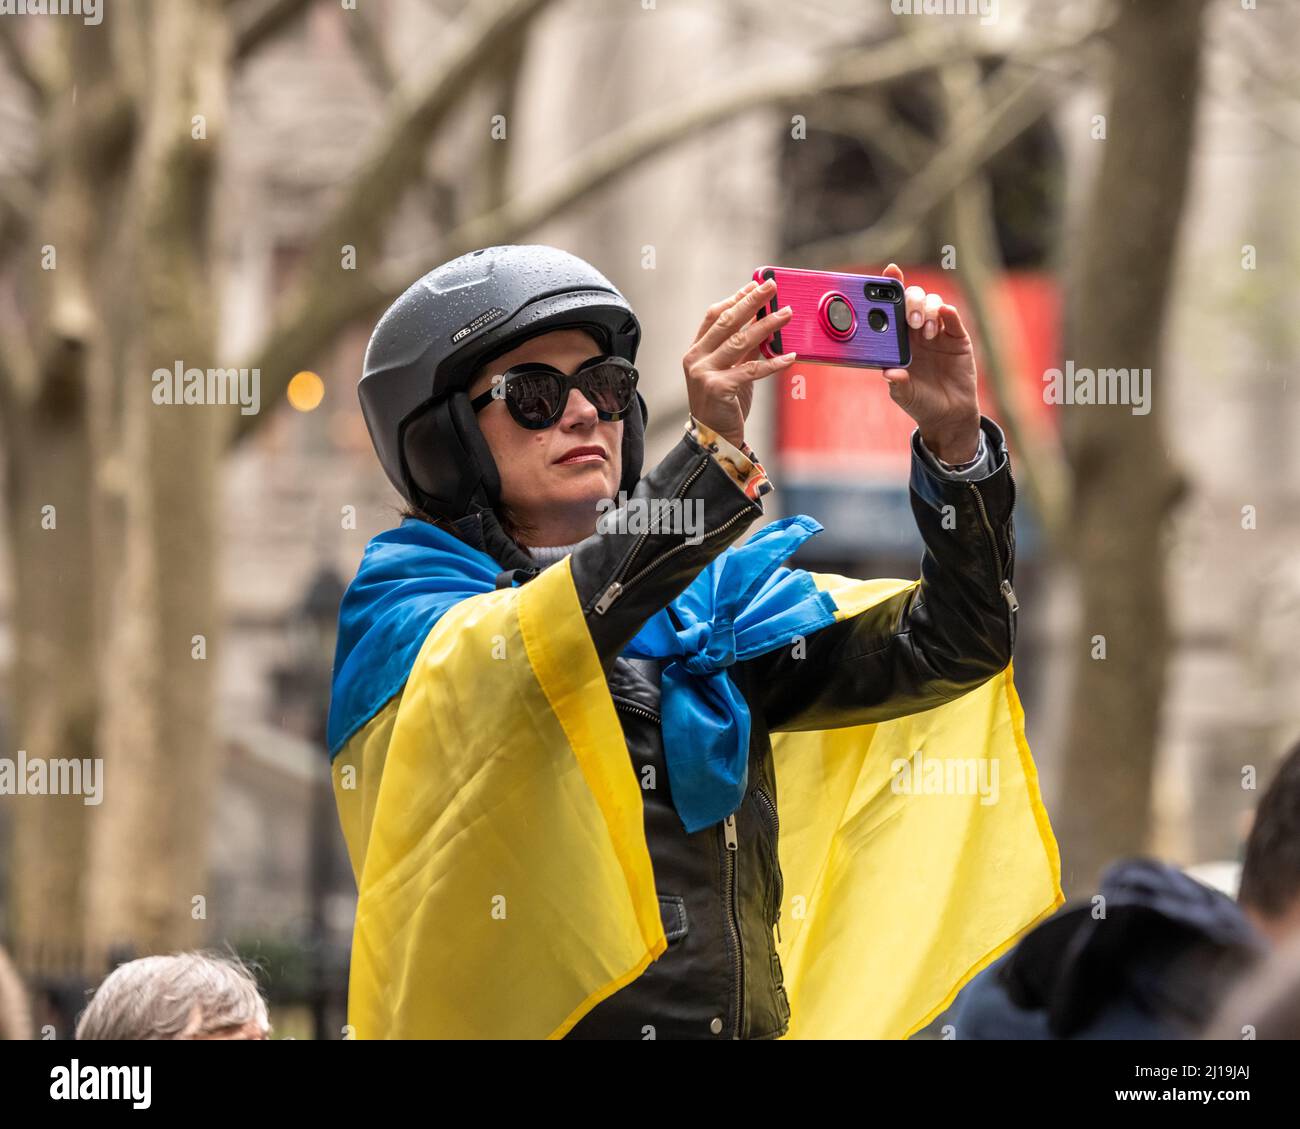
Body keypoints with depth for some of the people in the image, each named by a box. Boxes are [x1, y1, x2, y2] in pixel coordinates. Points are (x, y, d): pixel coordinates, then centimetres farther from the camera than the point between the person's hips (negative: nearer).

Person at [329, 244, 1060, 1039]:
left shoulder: (710, 595, 15)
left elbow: (948, 647, 10)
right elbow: (519, 655, -16)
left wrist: (956, 441, -4)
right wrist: (713, 452, -23)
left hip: (741, 1017, 2)